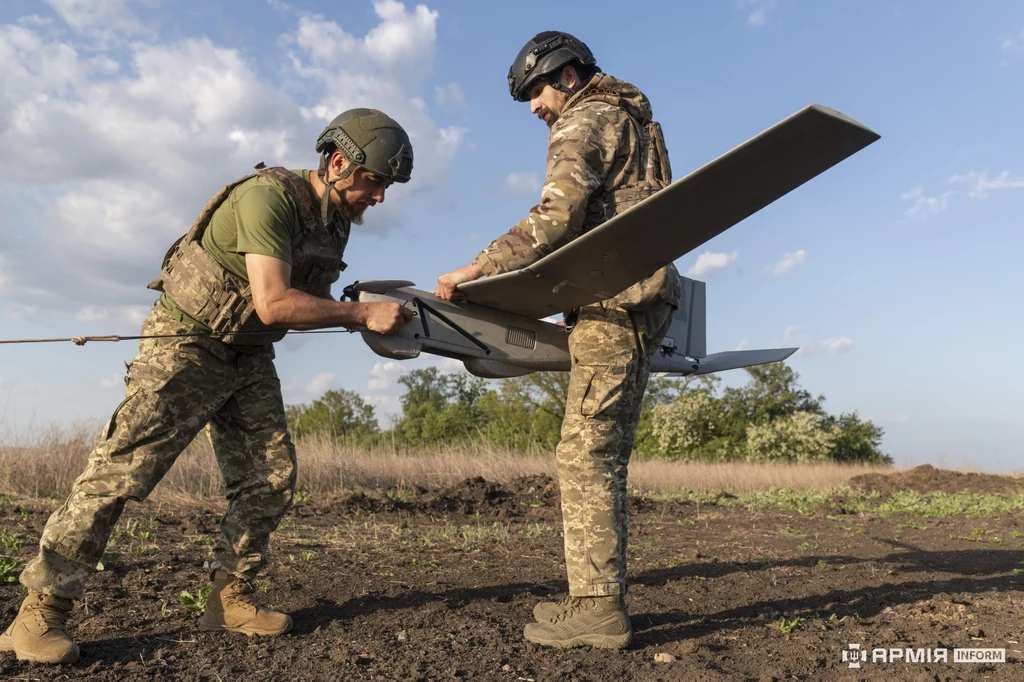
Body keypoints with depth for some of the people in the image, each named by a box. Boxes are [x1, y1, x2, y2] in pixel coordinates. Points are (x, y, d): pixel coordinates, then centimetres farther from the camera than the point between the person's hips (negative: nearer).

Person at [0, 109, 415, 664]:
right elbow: (274, 304, -33)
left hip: (249, 356, 8)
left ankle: (230, 599, 12)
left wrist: (374, 315, -7)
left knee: (272, 476, 0)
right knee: (125, 468, -9)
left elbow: (315, 301, 9)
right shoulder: (268, 197, -25)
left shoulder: (335, 219, 2)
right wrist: (363, 314, -28)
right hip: (187, 343, -8)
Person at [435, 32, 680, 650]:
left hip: (615, 302, -10)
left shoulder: (581, 122, -2)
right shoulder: (629, 119, 27)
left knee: (585, 454, -11)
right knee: (605, 455, 8)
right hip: (646, 298, 10)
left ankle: (599, 609, -7)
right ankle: (599, 597, 13)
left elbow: (556, 217, -18)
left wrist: (480, 267, -17)